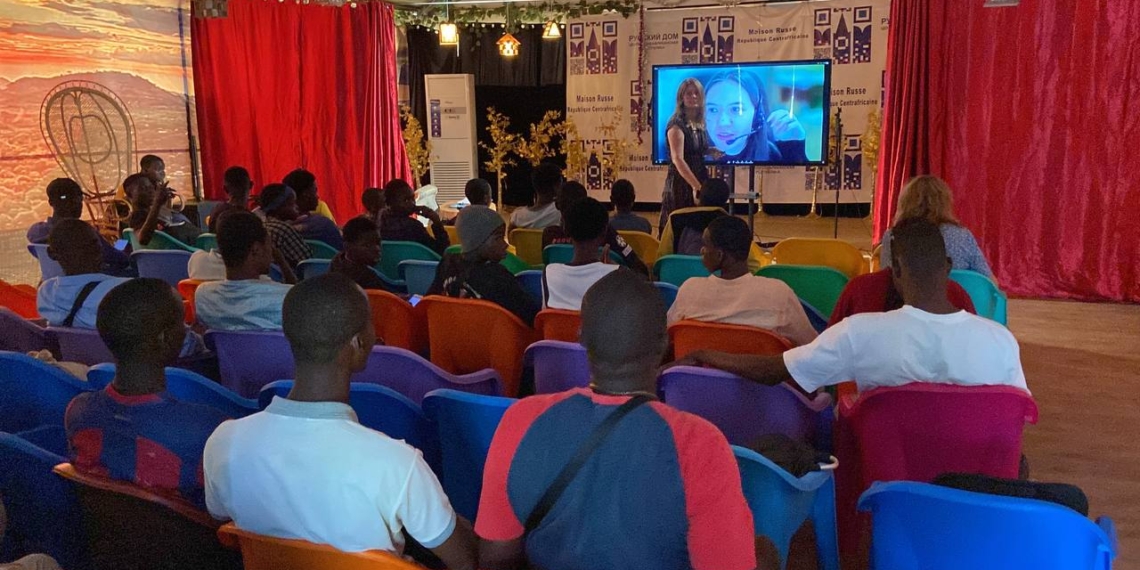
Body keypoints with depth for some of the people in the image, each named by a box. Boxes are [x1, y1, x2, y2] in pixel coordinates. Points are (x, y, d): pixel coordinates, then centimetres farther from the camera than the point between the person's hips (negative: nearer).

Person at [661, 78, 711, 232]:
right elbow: (677, 159, -22)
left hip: (699, 183, 8)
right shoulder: (677, 124, -12)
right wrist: (698, 186, -26)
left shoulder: (700, 124, 11)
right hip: (680, 185, -8)